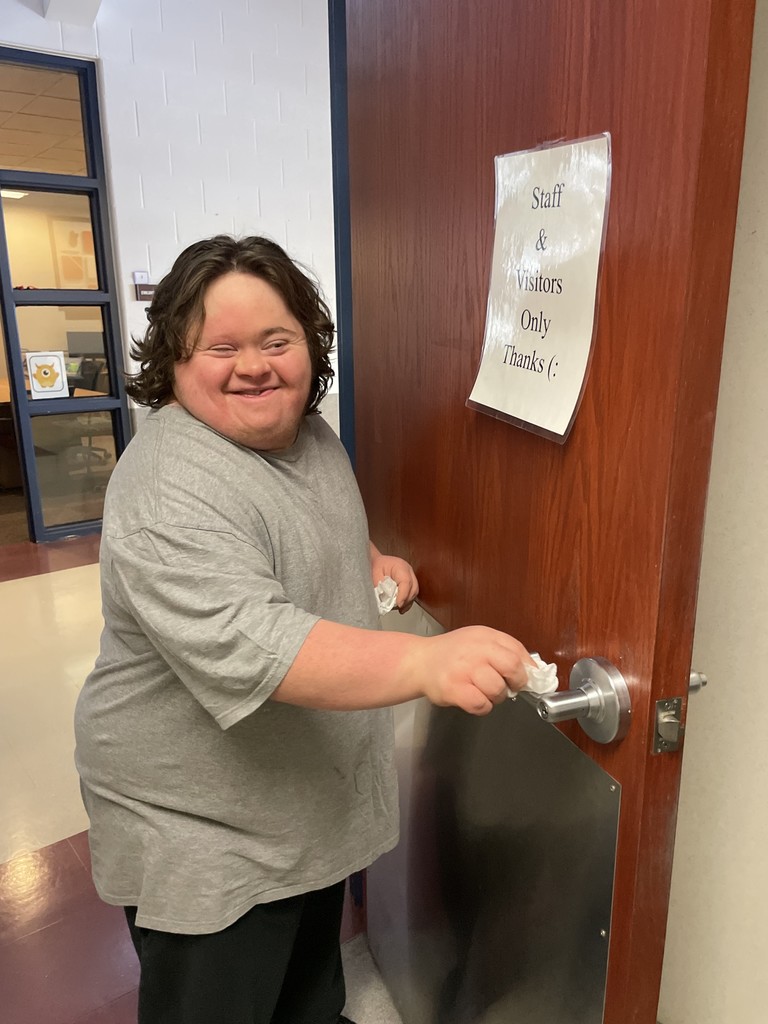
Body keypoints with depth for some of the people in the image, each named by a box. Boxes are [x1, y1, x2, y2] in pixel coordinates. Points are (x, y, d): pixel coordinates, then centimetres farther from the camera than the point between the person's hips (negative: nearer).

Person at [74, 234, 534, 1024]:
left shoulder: (310, 435, 0)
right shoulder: (170, 490, -28)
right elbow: (246, 645, -40)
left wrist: (371, 563, -1)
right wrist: (426, 664, -50)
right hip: (202, 830, -7)